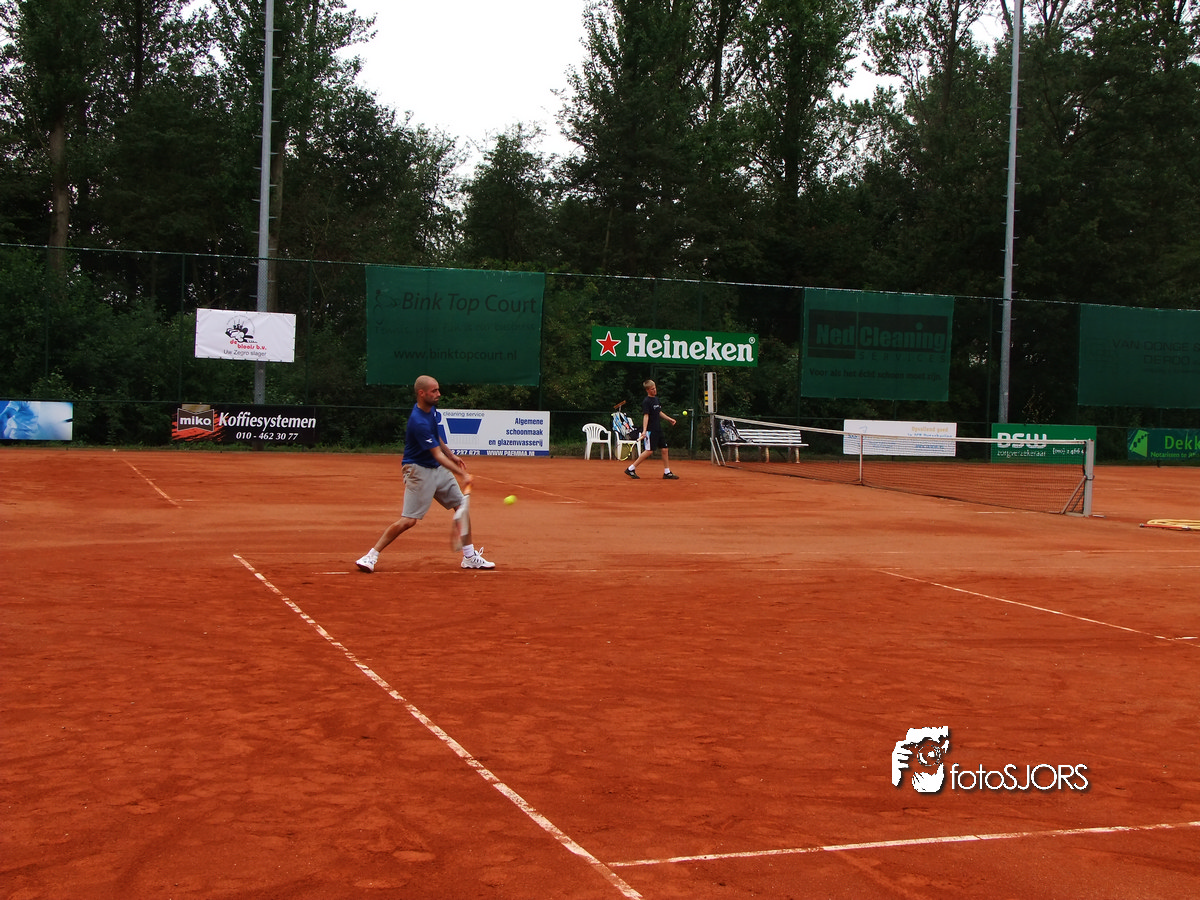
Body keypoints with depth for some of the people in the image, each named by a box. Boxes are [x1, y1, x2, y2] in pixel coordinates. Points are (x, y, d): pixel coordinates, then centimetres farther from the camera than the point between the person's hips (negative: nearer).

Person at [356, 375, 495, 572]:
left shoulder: (432, 409, 2)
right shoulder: (419, 422, -27)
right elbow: (438, 455, -28)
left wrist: (452, 456, 20)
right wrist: (462, 474, -31)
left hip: (438, 468, 9)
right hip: (419, 470, -9)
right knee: (409, 520, -12)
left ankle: (469, 557, 17)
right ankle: (371, 556, -1)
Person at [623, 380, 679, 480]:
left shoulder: (656, 399, 14)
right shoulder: (646, 401, -11)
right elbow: (646, 416, -19)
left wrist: (669, 419, 27)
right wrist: (644, 430, -27)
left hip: (658, 429, 8)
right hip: (650, 430, -8)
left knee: (665, 449, 6)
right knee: (649, 451, -11)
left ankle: (667, 472, 14)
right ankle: (631, 469, -6)